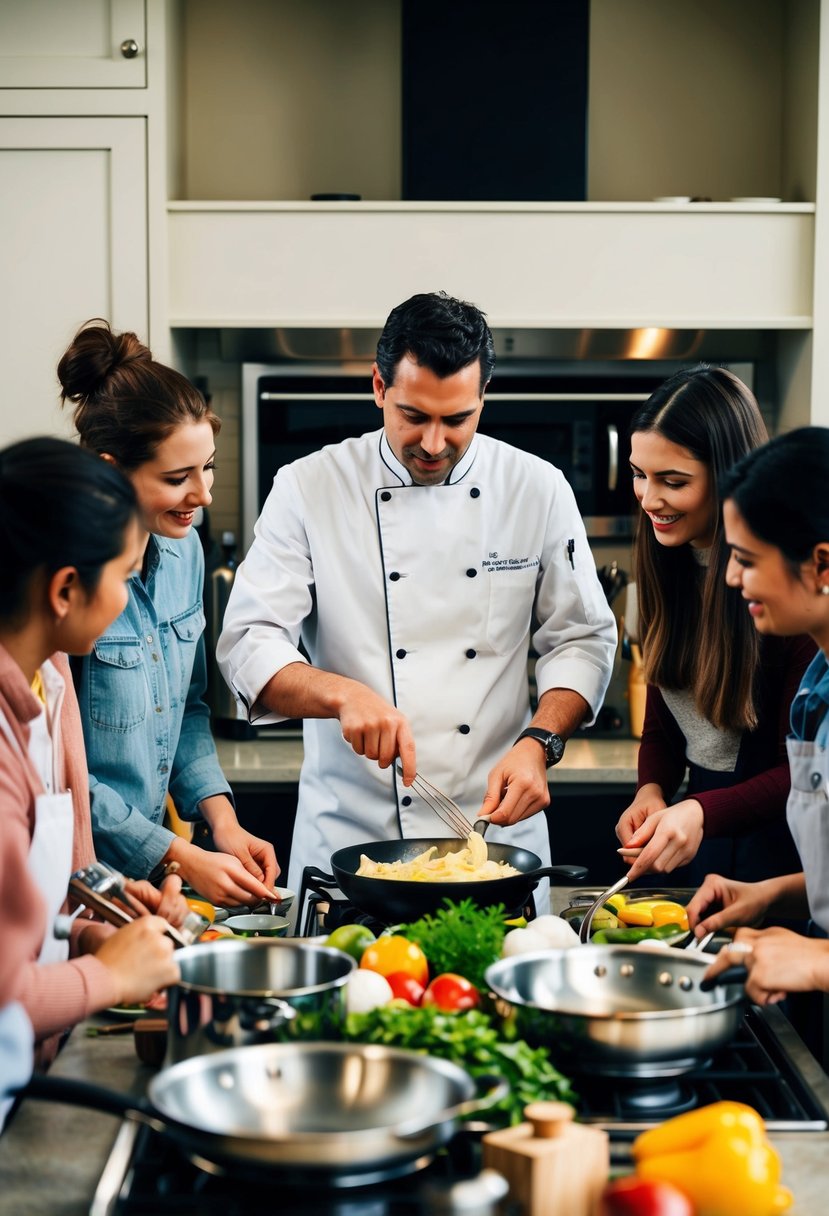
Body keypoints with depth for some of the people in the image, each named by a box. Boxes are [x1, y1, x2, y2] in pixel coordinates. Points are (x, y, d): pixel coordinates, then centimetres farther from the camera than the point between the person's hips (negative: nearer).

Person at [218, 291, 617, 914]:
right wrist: (343, 694, -26)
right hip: (349, 830, -1)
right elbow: (249, 643, -8)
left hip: (497, 824, 1)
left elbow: (583, 639, 5)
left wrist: (539, 744, -11)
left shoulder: (538, 490, 1)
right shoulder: (309, 489, -4)